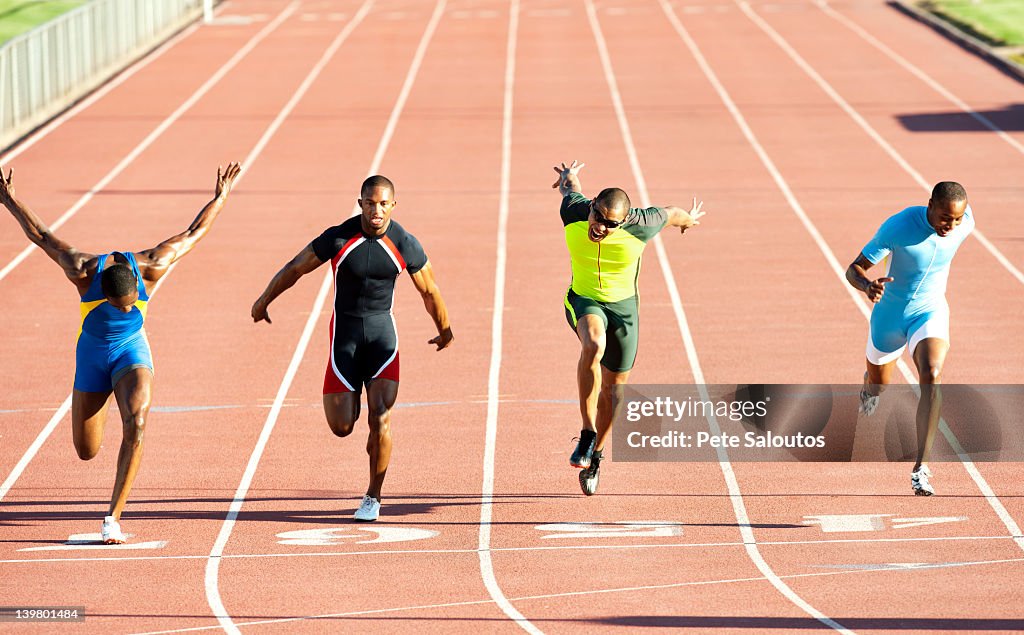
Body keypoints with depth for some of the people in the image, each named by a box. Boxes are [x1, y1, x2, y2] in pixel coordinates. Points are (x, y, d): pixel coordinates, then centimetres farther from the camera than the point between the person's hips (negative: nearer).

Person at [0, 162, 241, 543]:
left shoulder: (150, 268, -28)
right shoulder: (82, 272, -29)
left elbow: (192, 234, -11)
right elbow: (42, 236, -12)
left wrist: (221, 198, 3)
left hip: (132, 351, -1)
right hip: (92, 354, 1)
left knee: (136, 423, -30)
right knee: (86, 452, 6)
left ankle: (114, 517, -27)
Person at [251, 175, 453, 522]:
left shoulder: (405, 245, -9)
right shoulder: (338, 239, -13)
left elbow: (430, 292, 7)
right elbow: (295, 268, 2)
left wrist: (444, 331, 19)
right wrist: (264, 301, 13)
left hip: (382, 331, 0)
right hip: (345, 331, 0)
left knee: (380, 420, -14)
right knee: (341, 426, -2)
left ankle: (373, 497, 2)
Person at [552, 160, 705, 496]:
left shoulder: (639, 226, -26)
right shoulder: (574, 213, -22)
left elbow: (671, 213, -3)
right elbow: (569, 188, 3)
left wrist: (688, 219, 21)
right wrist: (568, 177, 28)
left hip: (623, 306, 1)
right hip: (583, 300, -1)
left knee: (613, 386, 10)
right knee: (593, 345, -35)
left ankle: (595, 455, 34)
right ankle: (587, 433, -27)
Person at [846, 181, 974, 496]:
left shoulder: (965, 223, -16)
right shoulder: (897, 227, -28)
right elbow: (853, 269, -22)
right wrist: (868, 285, -45)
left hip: (931, 311, 1)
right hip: (889, 313, -1)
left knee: (931, 377, -26)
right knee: (879, 385, 20)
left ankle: (921, 468, -27)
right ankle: (869, 387, 63)